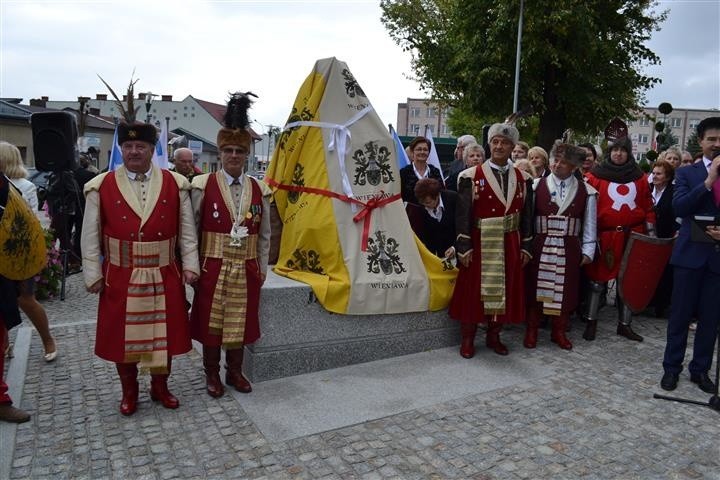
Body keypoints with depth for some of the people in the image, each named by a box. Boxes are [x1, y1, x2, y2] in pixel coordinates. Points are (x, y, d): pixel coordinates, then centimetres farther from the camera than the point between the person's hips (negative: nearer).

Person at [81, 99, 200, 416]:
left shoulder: (175, 184, -1)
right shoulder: (101, 186, -2)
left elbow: (186, 230, 1)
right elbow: (91, 235, 0)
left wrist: (189, 265, -4)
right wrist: (93, 274, -3)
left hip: (165, 277, 0)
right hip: (120, 278, 0)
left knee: (164, 333, 11)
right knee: (122, 336, 12)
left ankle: (160, 387, 33)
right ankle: (129, 391, 32)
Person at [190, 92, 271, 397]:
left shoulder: (259, 190, 2)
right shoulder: (203, 186, -6)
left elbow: (264, 235, 7)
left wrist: (262, 269, 7)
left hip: (246, 270, 2)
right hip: (213, 268, -2)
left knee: (240, 323, 14)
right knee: (210, 323, 10)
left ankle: (235, 371, 32)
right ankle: (212, 374, 29)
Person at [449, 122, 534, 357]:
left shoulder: (522, 179, 7)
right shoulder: (471, 176, -4)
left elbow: (526, 215, 10)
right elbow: (462, 214, -8)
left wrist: (525, 246, 5)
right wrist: (464, 247, -13)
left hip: (510, 245, 4)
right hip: (479, 244, -3)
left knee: (505, 290, 10)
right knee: (473, 290, 3)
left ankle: (494, 336, 27)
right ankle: (467, 339, 17)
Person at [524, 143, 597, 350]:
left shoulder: (586, 191, 0)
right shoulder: (536, 186, -3)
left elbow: (590, 223, 4)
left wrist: (588, 250, 2)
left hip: (569, 250, 1)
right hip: (541, 246, -1)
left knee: (565, 291, 10)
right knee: (535, 289, 7)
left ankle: (559, 332, 27)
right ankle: (531, 331, 21)